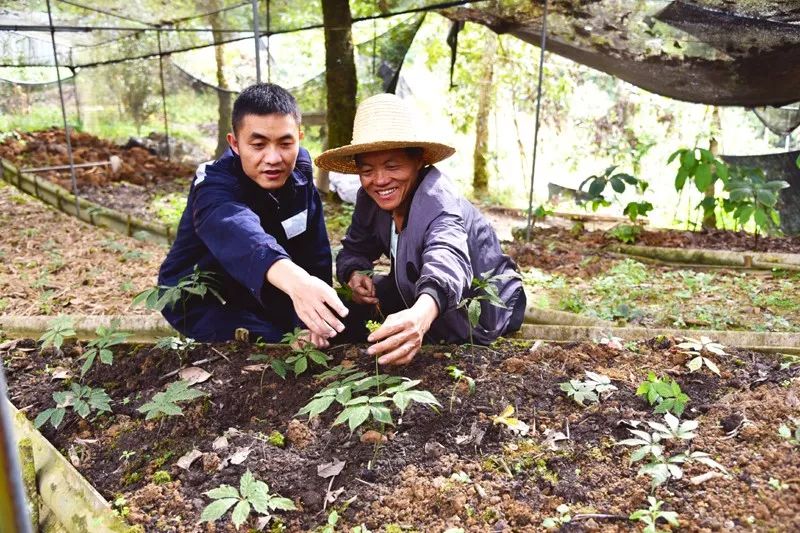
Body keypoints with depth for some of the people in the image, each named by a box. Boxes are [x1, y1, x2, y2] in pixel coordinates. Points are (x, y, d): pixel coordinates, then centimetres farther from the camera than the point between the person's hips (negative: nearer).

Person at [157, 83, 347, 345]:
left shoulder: (298, 174, -12)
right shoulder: (214, 185, -30)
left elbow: (314, 253, -13)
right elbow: (237, 233, -53)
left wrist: (312, 321, -25)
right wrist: (296, 280, -74)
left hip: (264, 296, 6)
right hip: (201, 300, -5)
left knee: (344, 328, -4)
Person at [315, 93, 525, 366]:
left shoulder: (438, 204, -35)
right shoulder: (370, 199, -14)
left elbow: (446, 262, -56)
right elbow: (355, 249, 0)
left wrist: (421, 316, -78)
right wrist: (355, 275, -25)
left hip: (483, 312, -5)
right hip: (418, 298, 6)